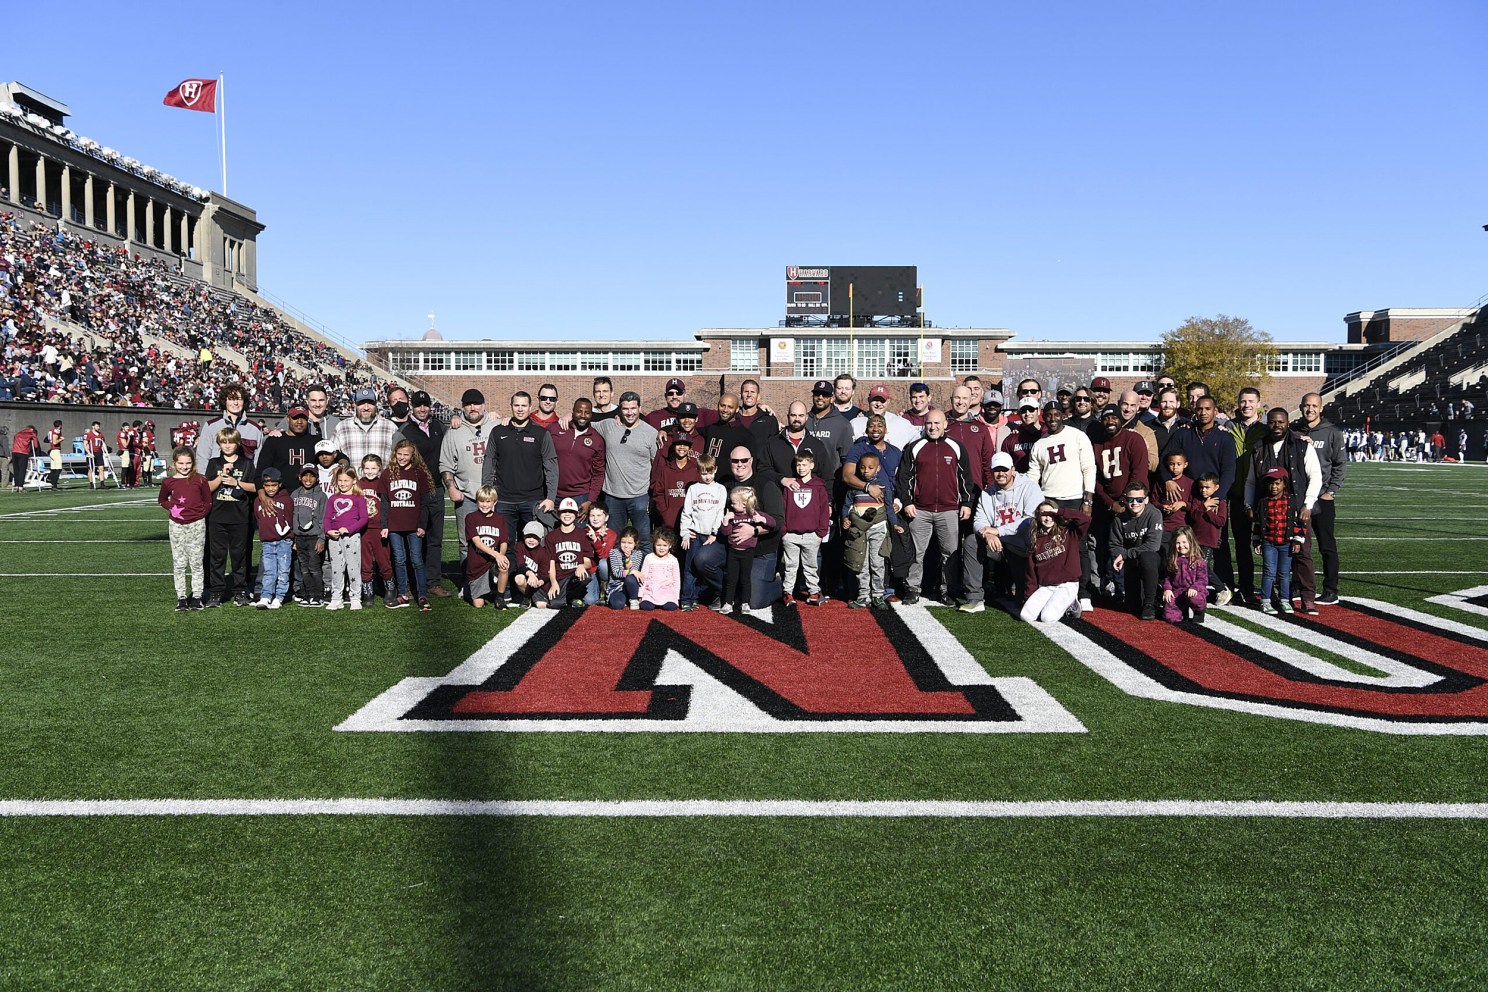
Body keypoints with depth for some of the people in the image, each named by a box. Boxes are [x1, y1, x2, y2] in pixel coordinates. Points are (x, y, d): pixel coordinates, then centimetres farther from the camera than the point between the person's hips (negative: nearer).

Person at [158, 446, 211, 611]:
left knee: (196, 563, 3)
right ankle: (181, 598, 11)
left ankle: (196, 597, 10)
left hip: (197, 524, -1)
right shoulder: (169, 482, 1)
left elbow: (208, 501, 5)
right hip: (177, 525, 2)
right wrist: (171, 508, 2)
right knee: (179, 563, 5)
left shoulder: (200, 480, -3)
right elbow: (162, 499, 18)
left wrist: (200, 515, -6)